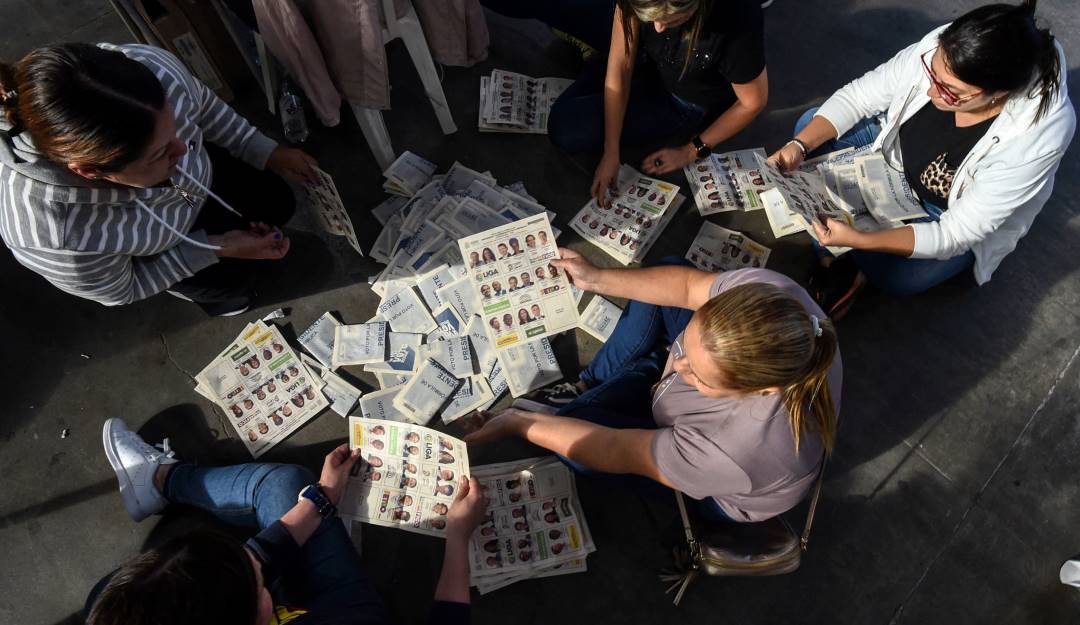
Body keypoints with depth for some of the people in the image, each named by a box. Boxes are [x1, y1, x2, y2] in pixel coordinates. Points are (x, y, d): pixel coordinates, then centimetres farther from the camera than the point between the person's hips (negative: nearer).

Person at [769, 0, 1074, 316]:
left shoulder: (1039, 136, -37)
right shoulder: (938, 50, -29)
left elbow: (955, 234, -32)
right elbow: (857, 95, -15)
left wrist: (858, 240, -43)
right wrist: (799, 146, -30)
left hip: (957, 215, -4)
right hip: (901, 158, 5)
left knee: (895, 276, -31)